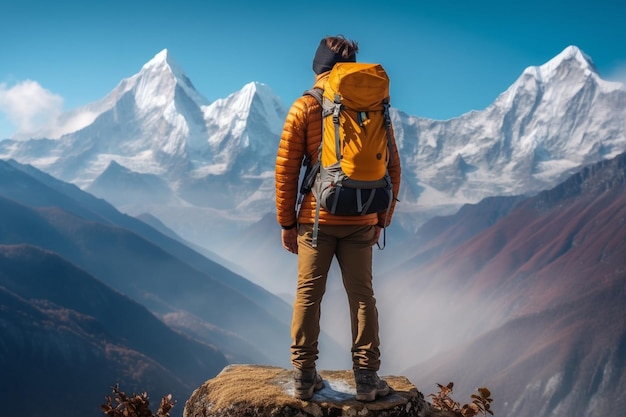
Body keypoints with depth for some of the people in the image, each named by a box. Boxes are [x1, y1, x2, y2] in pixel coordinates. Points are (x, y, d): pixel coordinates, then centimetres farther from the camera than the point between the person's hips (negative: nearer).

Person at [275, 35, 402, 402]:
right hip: (360, 221, 2)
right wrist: (383, 217, 13)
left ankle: (305, 377, 13)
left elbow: (286, 168, -5)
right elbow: (393, 167, 4)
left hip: (316, 218, -1)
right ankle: (367, 378, 13)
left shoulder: (304, 107, -4)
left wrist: (287, 222, 3)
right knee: (362, 296, 10)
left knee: (308, 295, 8)